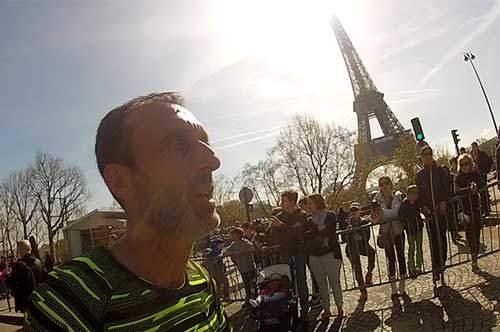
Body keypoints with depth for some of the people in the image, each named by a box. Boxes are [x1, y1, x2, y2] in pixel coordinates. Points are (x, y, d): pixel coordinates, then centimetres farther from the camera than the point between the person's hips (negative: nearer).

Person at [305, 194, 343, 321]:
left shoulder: (330, 215, 2)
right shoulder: (309, 221, 13)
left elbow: (330, 231, -10)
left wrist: (313, 233, -6)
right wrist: (319, 229, -10)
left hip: (330, 253, -4)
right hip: (314, 256, 4)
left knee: (334, 282, -1)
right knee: (321, 284, 7)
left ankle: (340, 307, 14)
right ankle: (326, 309, 17)